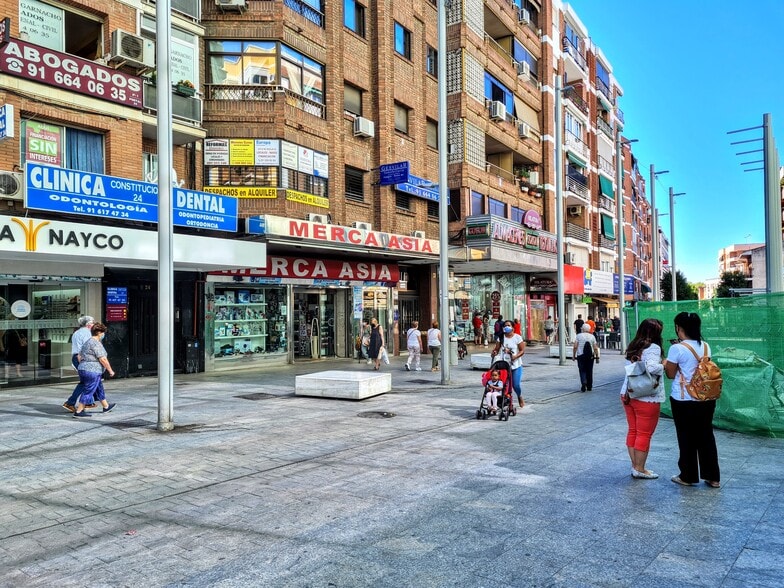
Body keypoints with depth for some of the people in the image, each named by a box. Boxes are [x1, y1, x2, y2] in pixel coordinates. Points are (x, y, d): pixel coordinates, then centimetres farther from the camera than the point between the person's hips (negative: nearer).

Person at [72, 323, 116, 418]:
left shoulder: (87, 342, 15)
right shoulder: (96, 343, -16)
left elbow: (79, 357, 19)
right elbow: (103, 359, -19)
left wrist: (83, 367, 26)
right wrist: (110, 370, -11)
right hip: (92, 372, -10)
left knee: (99, 389, 20)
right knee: (88, 392, -3)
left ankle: (106, 407, 32)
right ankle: (78, 411, 1)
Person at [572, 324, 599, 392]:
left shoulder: (578, 336, -2)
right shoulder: (592, 337, 4)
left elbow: (575, 347, -7)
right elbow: (595, 348, 1)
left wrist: (573, 355, 1)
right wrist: (597, 357, 6)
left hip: (581, 356, -2)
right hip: (590, 356, 2)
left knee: (582, 371, 1)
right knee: (589, 371, 11)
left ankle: (584, 383, -22)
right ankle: (589, 387, 18)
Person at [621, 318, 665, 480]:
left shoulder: (632, 347, 11)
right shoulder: (653, 348, -13)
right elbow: (651, 367, -29)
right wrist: (663, 365, -12)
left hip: (628, 395, 8)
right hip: (646, 398, -8)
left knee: (632, 431, 14)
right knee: (644, 434, 4)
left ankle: (635, 466, 24)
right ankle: (639, 470, 12)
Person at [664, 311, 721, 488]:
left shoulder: (677, 349, -15)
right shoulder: (705, 346, 3)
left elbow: (671, 374, -8)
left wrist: (665, 364, 12)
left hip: (684, 400, -5)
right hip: (706, 399, 5)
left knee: (686, 438, 6)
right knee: (706, 436, 14)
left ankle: (688, 476, 17)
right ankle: (713, 477, 20)